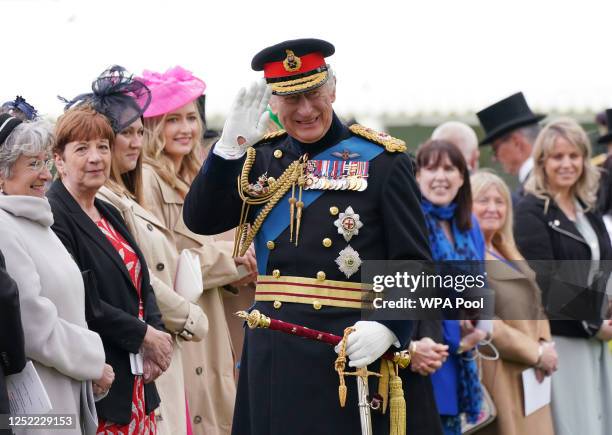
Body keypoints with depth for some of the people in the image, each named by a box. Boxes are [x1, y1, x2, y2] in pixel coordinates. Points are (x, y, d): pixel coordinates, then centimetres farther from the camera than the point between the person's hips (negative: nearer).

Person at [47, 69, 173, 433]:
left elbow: (142, 286, 17)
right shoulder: (54, 218, -12)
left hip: (137, 380, 8)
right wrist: (144, 335, -12)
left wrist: (158, 337, -2)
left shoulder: (110, 214, 17)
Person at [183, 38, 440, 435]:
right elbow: (201, 220, 0)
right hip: (273, 357, 4)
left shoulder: (382, 160, -2)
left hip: (355, 354, -4)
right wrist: (231, 146, -11)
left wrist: (388, 326, -22)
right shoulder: (261, 158, 10)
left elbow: (414, 264, -5)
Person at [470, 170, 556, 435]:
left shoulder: (507, 254, 21)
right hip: (496, 380, -9)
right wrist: (536, 352, -14)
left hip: (527, 380, 9)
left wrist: (544, 343, 0)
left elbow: (535, 308, 22)